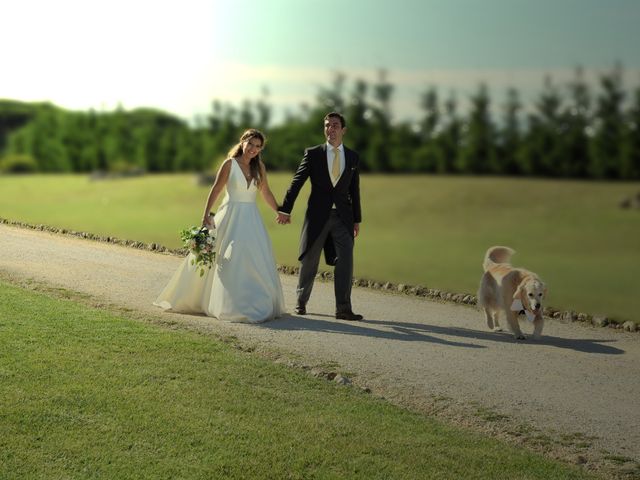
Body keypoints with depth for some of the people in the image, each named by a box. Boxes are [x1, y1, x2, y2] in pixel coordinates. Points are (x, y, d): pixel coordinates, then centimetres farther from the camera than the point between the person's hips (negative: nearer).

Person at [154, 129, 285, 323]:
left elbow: (266, 192, 14)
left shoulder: (259, 167, 7)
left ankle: (258, 304, 14)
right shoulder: (230, 164, -5)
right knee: (229, 260, -5)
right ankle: (230, 306, 3)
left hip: (251, 219, 4)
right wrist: (206, 215, -10)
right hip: (231, 217, -4)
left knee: (257, 261, 4)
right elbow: (215, 190, -5)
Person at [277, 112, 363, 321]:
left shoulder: (353, 157, 8)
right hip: (317, 216, -1)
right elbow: (297, 182, -2)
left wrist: (357, 219, 11)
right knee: (309, 262, 9)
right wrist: (285, 209, -9)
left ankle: (343, 309, -8)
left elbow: (354, 190, 12)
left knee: (345, 261, -10)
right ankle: (301, 301, 27)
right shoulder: (313, 154, 1)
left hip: (342, 217, 1)